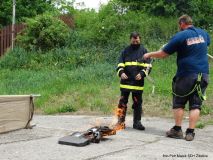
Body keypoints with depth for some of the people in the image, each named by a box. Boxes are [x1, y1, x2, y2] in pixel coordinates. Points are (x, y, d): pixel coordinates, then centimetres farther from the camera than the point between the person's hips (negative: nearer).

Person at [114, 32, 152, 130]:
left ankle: (137, 122, 17)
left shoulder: (143, 51, 6)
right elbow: (120, 64, 8)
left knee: (137, 103, 7)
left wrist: (142, 74, -14)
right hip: (126, 81, 1)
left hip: (138, 81, -1)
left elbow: (148, 66, 2)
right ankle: (121, 122, 10)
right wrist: (121, 72, -12)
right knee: (122, 102, 3)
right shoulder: (126, 51, 9)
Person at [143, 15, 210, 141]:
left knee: (179, 103, 11)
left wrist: (149, 54, 10)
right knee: (196, 104, 5)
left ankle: (177, 130, 12)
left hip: (186, 75, -4)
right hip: (203, 74, 4)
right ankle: (190, 132, 1)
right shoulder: (204, 34, 9)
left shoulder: (180, 36, -7)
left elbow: (163, 54, -5)